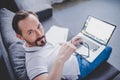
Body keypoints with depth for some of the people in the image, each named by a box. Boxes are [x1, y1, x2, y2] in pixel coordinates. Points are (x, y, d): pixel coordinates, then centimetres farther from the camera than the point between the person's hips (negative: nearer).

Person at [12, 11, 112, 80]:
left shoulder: (39, 42, -13)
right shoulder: (34, 61, -39)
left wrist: (70, 43, -4)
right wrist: (60, 59, -61)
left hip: (76, 56, 7)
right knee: (107, 49, 7)